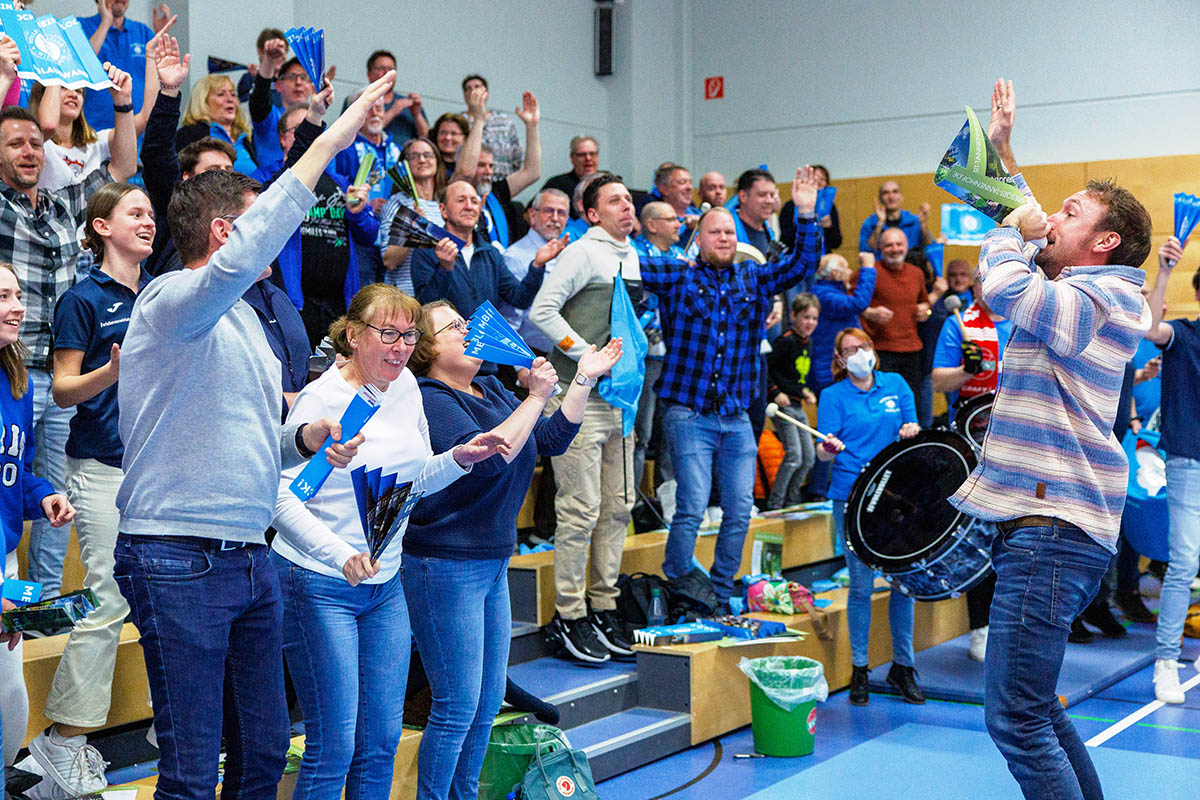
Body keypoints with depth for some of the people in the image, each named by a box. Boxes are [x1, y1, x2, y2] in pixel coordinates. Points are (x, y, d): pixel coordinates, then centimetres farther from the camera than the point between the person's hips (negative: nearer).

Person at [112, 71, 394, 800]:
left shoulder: (242, 318, 19)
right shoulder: (173, 303, -10)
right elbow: (242, 258, -32)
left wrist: (306, 439, 4)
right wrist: (326, 145, -30)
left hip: (250, 558, 9)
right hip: (179, 562, -9)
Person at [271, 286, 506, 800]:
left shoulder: (405, 387, 8)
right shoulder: (321, 400, -13)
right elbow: (281, 496, -18)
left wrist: (460, 458, 1)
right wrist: (342, 556, -28)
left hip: (386, 584, 7)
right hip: (319, 585, -7)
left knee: (382, 741, 11)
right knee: (333, 748, -3)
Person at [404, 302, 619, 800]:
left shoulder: (491, 391, 12)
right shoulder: (427, 402, -15)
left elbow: (551, 440, 13)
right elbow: (486, 456, -27)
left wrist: (584, 380, 10)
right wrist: (535, 398, -23)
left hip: (492, 563, 9)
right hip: (445, 566, -9)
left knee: (487, 704, 15)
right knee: (458, 707, -4)